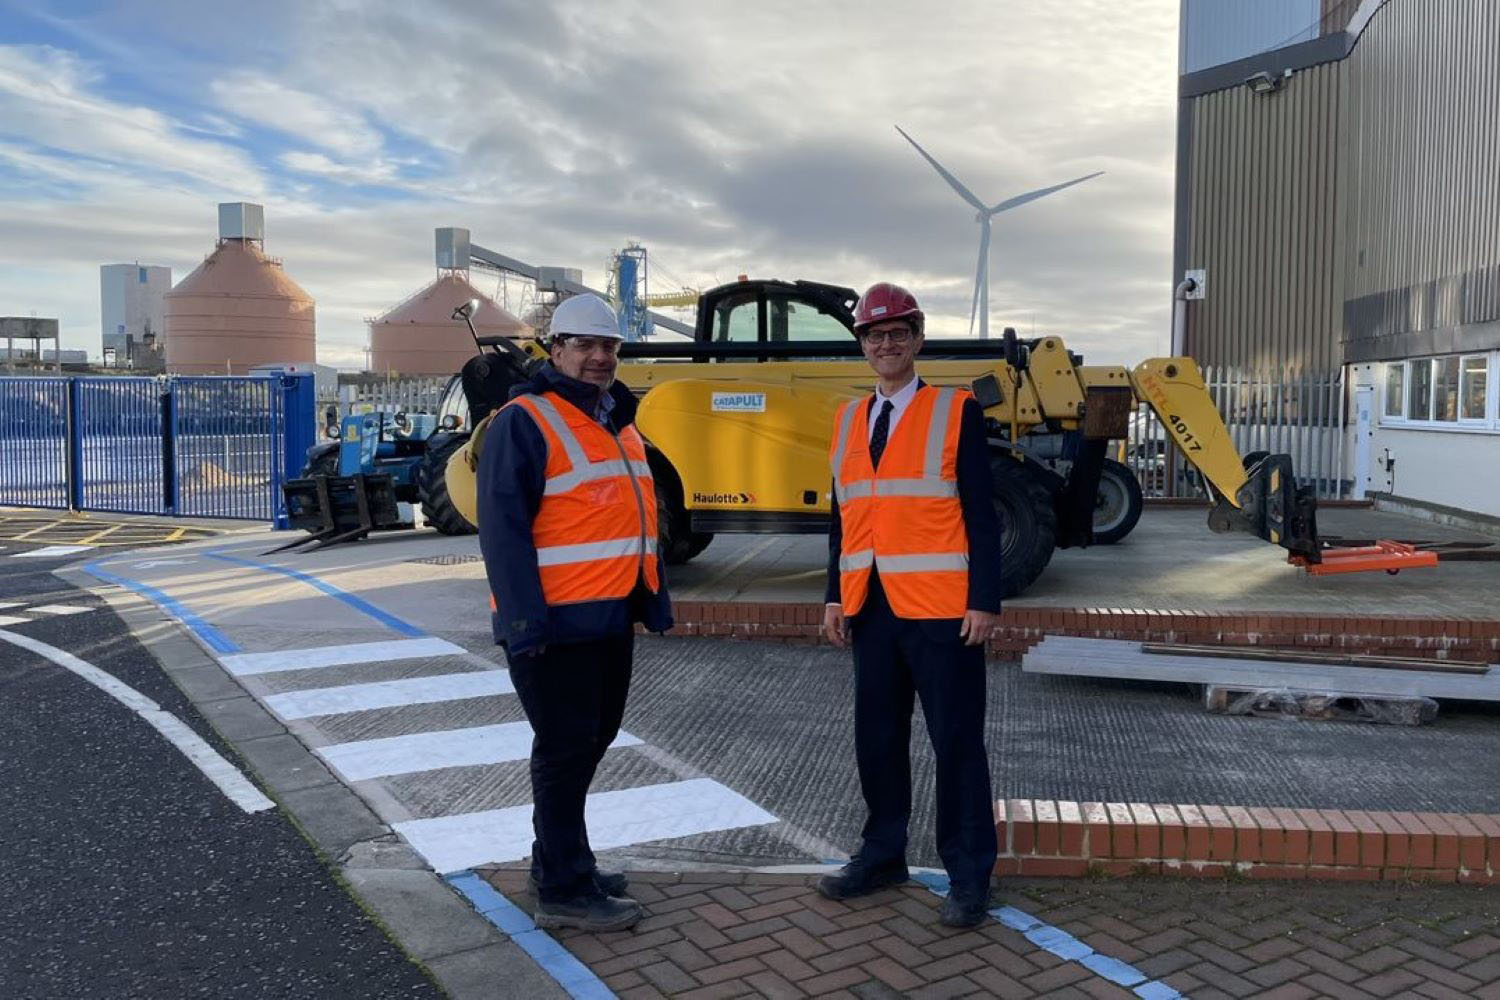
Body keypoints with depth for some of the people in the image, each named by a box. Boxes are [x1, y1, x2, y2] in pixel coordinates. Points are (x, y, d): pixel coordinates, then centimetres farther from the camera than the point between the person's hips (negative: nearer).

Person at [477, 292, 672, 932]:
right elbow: (502, 527, -18)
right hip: (555, 622, -9)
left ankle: (557, 861, 33)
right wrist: (527, 620, -23)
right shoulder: (524, 422, -11)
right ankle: (564, 891, 10)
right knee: (565, 749, -2)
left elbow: (641, 519, 21)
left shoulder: (620, 424, 16)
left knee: (591, 740, 17)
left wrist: (655, 601, 19)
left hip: (612, 620, 9)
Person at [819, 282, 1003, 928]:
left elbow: (981, 514, -6)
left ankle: (969, 877, 16)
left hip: (940, 609, -5)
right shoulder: (847, 420, 12)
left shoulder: (956, 412, -3)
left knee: (956, 742, 3)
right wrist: (836, 596, 10)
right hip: (871, 609, 5)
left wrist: (984, 601, -12)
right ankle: (882, 855, 30)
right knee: (877, 740, 14)